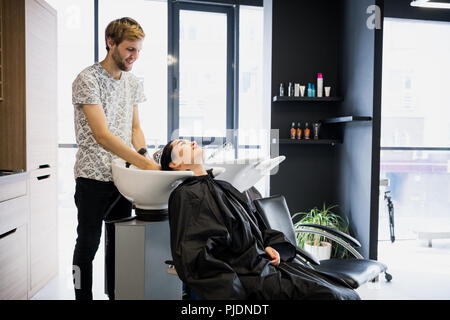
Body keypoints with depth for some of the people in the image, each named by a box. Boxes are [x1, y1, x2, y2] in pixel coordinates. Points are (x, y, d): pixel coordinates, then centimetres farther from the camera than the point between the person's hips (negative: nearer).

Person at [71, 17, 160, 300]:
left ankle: (117, 296, 28)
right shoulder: (88, 80, -13)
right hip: (94, 176, -6)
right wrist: (144, 163, -28)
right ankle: (83, 297, 19)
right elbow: (101, 134, -22)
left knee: (119, 242, 15)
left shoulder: (132, 83, 9)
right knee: (88, 243, 5)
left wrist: (145, 159, -5)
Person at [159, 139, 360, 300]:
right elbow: (194, 254, -14)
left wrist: (271, 246, 5)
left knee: (347, 294, -4)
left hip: (266, 261, 8)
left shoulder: (223, 187, 22)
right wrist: (234, 290, -21)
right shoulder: (184, 195, -4)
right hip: (244, 273, -8)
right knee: (330, 296, -21)